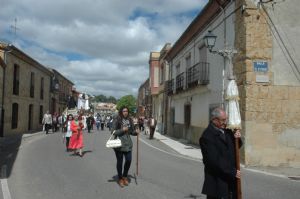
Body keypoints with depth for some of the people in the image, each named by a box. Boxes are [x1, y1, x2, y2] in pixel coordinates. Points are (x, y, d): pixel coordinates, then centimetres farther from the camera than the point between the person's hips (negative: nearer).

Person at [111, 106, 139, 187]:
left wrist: (136, 132, -6)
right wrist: (122, 130, -19)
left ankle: (125, 176, 29)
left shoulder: (129, 120, 6)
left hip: (128, 144, 4)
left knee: (128, 160, 4)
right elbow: (113, 132, -9)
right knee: (119, 161, 8)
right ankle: (120, 178, 27)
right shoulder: (117, 120, -8)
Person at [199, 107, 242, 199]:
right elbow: (214, 160, -21)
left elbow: (235, 147, 18)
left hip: (230, 178, 7)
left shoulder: (226, 131, 7)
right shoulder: (207, 136, -17)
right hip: (217, 181, -7)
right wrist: (232, 172, -17)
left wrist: (237, 139, -4)